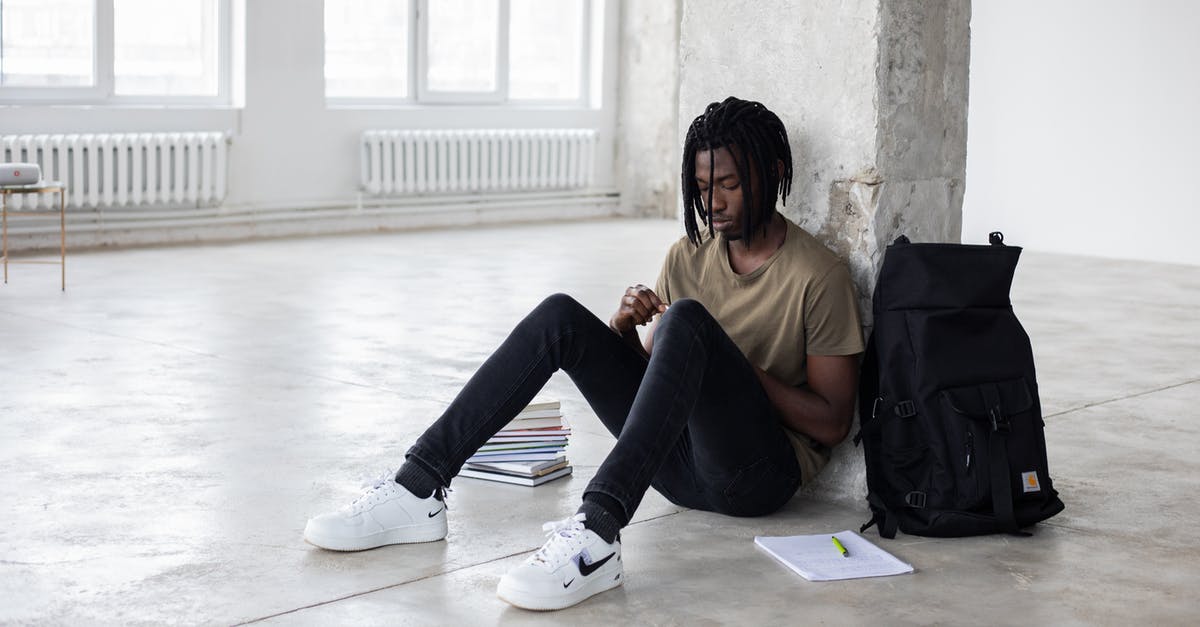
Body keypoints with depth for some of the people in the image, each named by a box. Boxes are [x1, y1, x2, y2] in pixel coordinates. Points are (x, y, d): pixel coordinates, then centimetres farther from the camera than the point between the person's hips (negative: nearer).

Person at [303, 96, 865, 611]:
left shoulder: (817, 276, -6)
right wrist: (624, 330, -6)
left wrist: (736, 365, -16)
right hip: (680, 462, 6)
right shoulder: (689, 256, 13)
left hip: (759, 474, -6)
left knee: (687, 320, -33)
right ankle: (419, 487, -19)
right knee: (561, 316, -12)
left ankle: (597, 532, -47)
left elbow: (833, 422, -7)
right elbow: (652, 373, 15)